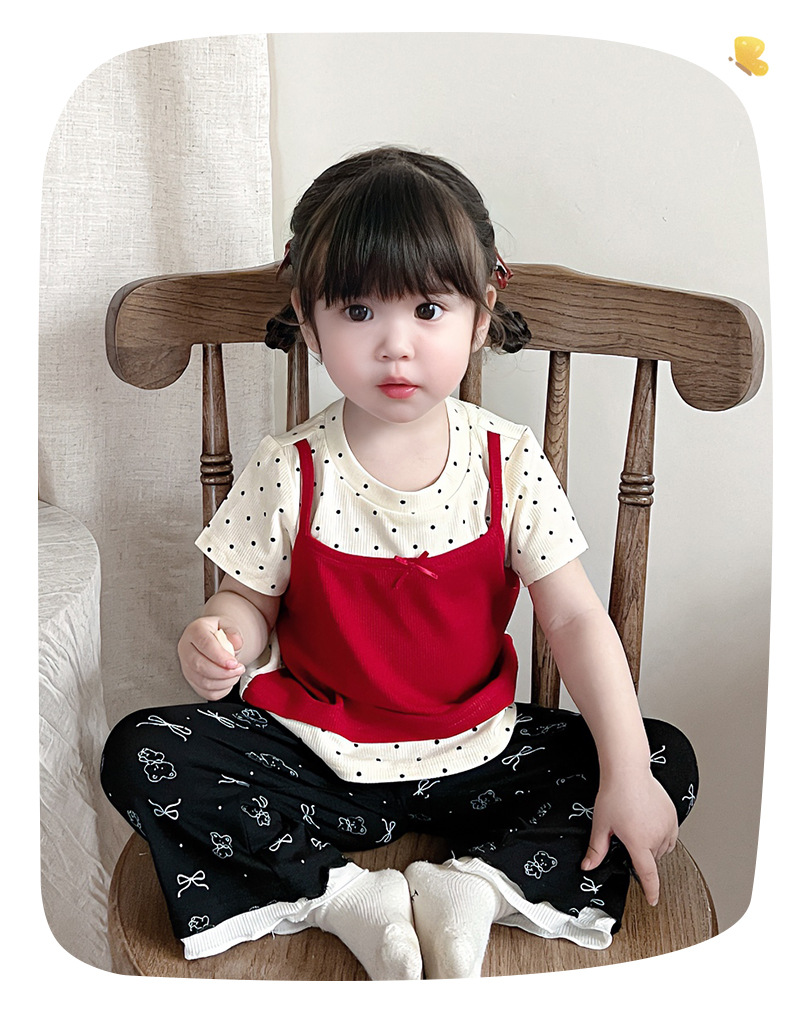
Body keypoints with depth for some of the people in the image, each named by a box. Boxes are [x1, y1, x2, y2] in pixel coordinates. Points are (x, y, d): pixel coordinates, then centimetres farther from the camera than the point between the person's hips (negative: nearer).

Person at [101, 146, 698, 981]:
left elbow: (575, 618, -8)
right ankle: (344, 895, -18)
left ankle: (474, 885, -15)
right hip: (319, 752, 0)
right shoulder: (287, 472, -10)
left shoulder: (510, 463, -9)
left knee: (670, 761, -10)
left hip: (476, 750, 1)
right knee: (141, 755, -19)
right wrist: (218, 642, -26)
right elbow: (252, 598, -1)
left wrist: (626, 771, -13)